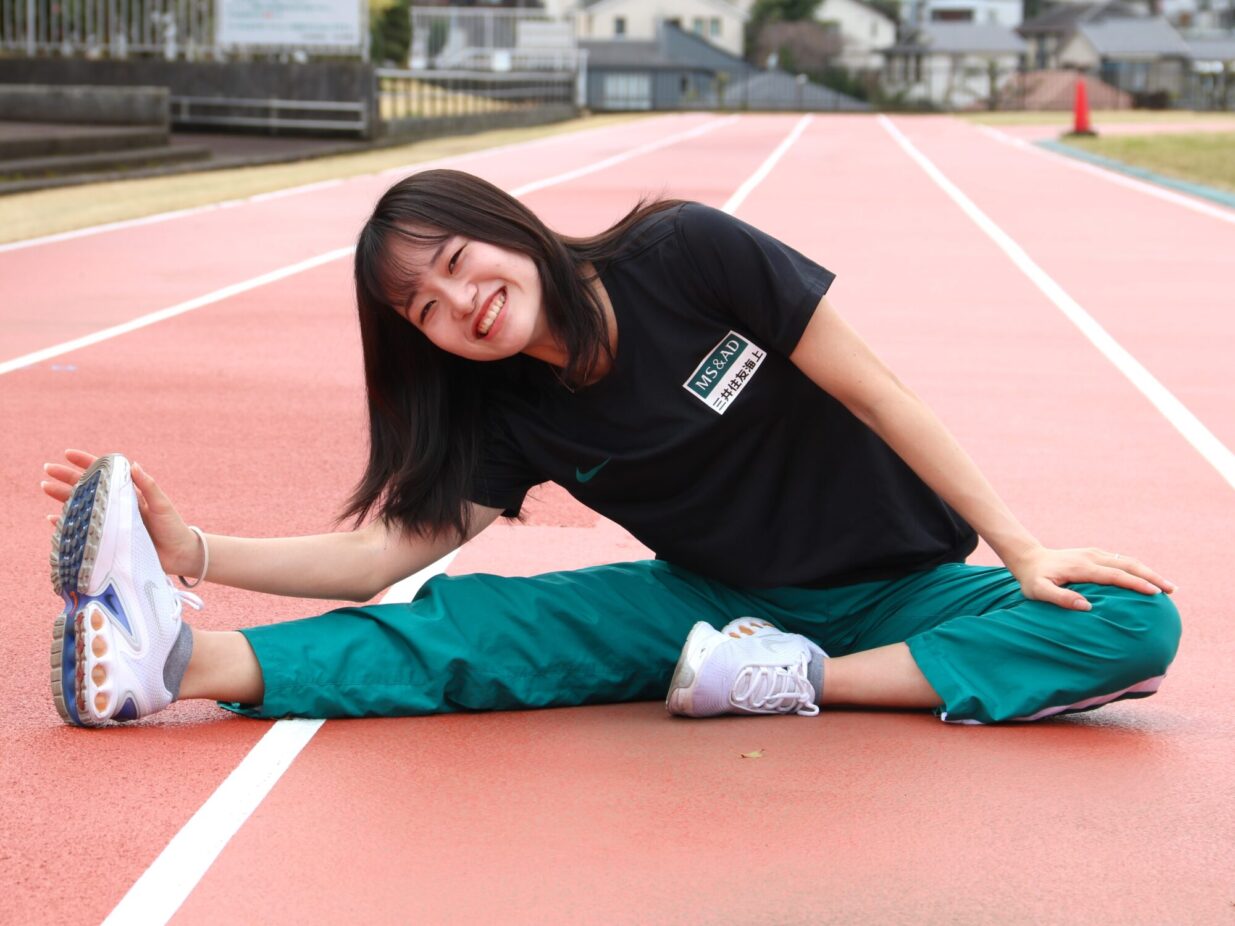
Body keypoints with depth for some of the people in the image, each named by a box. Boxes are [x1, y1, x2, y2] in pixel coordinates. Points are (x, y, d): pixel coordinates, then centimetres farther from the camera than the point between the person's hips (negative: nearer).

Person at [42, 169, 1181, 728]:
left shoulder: (689, 255, -18)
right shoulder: (509, 415, -6)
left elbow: (874, 390, -15)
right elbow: (376, 554, -11)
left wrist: (1023, 551, -13)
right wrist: (192, 552, -24)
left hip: (895, 589, -1)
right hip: (720, 603, 2)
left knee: (1138, 626, -27)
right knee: (484, 623, -22)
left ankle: (806, 679, -32)